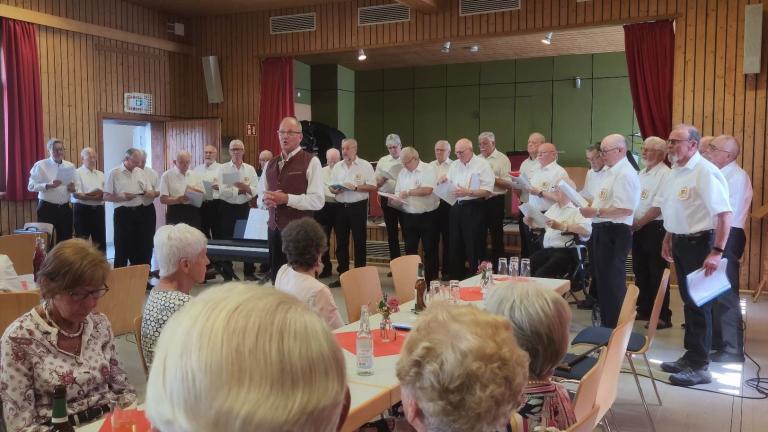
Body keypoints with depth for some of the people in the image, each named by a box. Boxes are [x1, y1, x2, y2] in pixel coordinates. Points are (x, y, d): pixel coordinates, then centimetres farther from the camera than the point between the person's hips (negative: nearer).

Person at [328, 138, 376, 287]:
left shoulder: (365, 166, -3)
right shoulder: (337, 167, 10)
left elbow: (372, 186, -7)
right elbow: (330, 186, 12)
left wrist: (355, 187, -18)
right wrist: (334, 190, -10)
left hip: (358, 207, -4)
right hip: (341, 207, 5)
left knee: (359, 242, 3)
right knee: (341, 242, 8)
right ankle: (342, 275, 18)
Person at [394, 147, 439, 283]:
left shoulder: (428, 170, -7)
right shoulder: (402, 172, 11)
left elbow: (428, 190, -21)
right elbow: (398, 193, 12)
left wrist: (408, 192, -14)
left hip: (428, 216, -5)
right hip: (409, 216, 5)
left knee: (430, 249, 3)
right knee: (410, 250, 10)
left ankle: (430, 280, 12)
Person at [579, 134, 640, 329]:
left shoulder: (625, 174, -17)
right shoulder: (613, 172, 15)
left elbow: (626, 209, -26)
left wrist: (596, 212, -24)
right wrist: (592, 205, 8)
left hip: (615, 233, -10)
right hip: (604, 231, 10)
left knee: (613, 282, -2)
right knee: (604, 280, 18)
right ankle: (607, 325, 30)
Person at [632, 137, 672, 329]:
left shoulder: (665, 174, -12)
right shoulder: (642, 173, 15)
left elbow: (660, 206, -18)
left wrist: (639, 223, -12)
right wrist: (632, 223, 2)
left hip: (655, 228, -8)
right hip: (638, 228, 8)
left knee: (657, 274, -3)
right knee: (640, 271, 14)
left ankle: (663, 317, 4)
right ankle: (644, 310, 25)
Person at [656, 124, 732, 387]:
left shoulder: (705, 172, -18)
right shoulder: (675, 172, 9)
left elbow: (724, 214, -23)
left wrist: (717, 252, -26)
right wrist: (668, 239, 19)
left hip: (699, 243, -8)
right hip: (680, 244, 8)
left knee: (699, 304, -1)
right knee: (688, 301, 16)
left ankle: (699, 367, 8)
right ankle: (691, 355, 28)